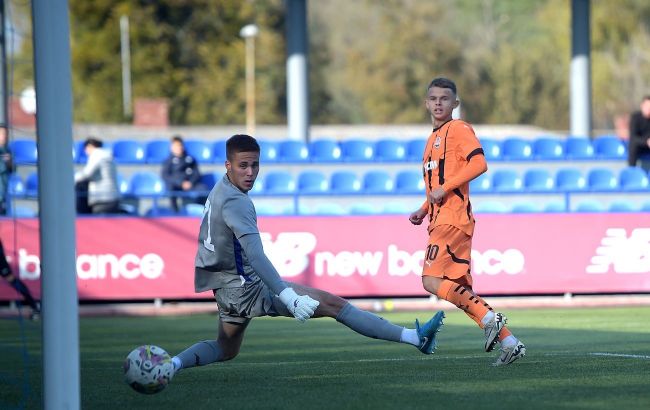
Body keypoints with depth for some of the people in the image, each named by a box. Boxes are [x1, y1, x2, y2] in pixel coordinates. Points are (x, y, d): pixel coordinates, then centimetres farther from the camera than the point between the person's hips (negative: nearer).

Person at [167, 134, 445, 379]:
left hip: (227, 289, 10)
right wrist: (288, 296, -42)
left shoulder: (219, 192, 7)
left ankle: (173, 363, 4)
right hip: (247, 288, -10)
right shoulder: (235, 203, -23)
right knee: (333, 304, -8)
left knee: (225, 350, 30)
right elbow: (255, 255, -34)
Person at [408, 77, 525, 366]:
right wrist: (424, 211, 18)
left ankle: (489, 319, -16)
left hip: (452, 220, -9)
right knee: (460, 291, 5)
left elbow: (479, 164, -19)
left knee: (432, 281, -18)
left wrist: (444, 189, -19)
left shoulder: (458, 129, -4)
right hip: (441, 220, 9)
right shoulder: (434, 137, 24)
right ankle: (509, 342, 4)